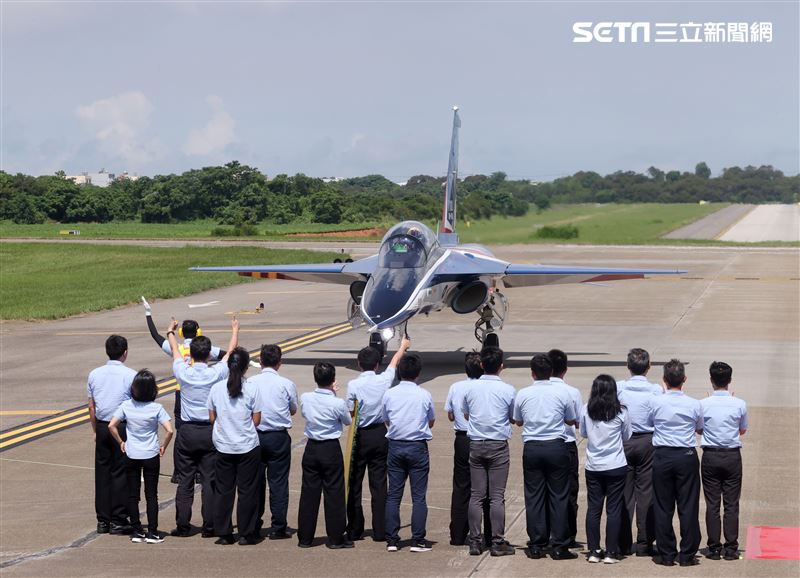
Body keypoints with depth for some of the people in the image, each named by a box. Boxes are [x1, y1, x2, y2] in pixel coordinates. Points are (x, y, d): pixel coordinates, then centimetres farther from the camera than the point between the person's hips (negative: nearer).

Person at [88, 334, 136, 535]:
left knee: (102, 473, 9)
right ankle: (118, 521, 2)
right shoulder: (130, 375, -9)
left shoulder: (94, 374, 6)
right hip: (124, 428, -4)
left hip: (102, 427, 4)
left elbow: (91, 407, 10)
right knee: (121, 473, 1)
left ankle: (103, 521, 14)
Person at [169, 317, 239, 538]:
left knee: (185, 480, 6)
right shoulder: (216, 374, -8)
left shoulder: (183, 372, -6)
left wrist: (171, 332, 36)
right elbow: (230, 352, 10)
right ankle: (209, 526, 4)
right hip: (210, 431, -1)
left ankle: (182, 526, 7)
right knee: (210, 480, 3)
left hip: (187, 431, 1)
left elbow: (175, 350, 15)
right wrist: (235, 331, 29)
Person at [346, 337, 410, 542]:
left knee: (354, 483, 8)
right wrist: (403, 347, 36)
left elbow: (350, 414, -6)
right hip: (380, 435, 2)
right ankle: (380, 531, 4)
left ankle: (355, 530, 11)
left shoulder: (354, 385, -12)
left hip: (360, 436, -2)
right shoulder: (384, 380, -4)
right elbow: (395, 362, 17)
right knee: (379, 483, 5)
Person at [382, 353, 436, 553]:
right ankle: (418, 540, 2)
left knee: (393, 495, 8)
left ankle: (391, 540, 8)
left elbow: (386, 421, 11)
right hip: (417, 447, -2)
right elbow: (431, 422, 8)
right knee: (418, 496, 3)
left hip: (395, 446, 2)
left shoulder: (389, 394, -1)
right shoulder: (424, 395, -6)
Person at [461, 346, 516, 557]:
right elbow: (514, 418, 6)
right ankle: (497, 543, 1)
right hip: (498, 445, -3)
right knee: (497, 496, 0)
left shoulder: (470, 388, 1)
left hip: (476, 444, 3)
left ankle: (474, 541, 8)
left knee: (476, 495, 6)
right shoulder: (508, 390, -7)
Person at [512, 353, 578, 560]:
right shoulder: (562, 392, -4)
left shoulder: (523, 394, -1)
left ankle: (536, 545, 8)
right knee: (558, 496, 4)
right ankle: (559, 547, 3)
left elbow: (518, 421, 14)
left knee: (534, 496, 6)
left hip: (532, 448, 1)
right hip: (556, 446, -1)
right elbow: (572, 421, 8)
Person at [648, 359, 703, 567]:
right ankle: (687, 555, 6)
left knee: (663, 507, 7)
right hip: (687, 456, 0)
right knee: (688, 506, 5)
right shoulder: (695, 405, -5)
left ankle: (666, 555, 9)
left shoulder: (655, 402, -6)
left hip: (662, 456, 0)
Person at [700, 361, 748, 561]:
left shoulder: (703, 404, -7)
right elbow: (743, 430, 9)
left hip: (710, 456, 0)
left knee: (712, 504, 5)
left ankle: (714, 548, 5)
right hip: (732, 456, 0)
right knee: (731, 504, 4)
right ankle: (731, 548, 3)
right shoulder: (739, 404, -6)